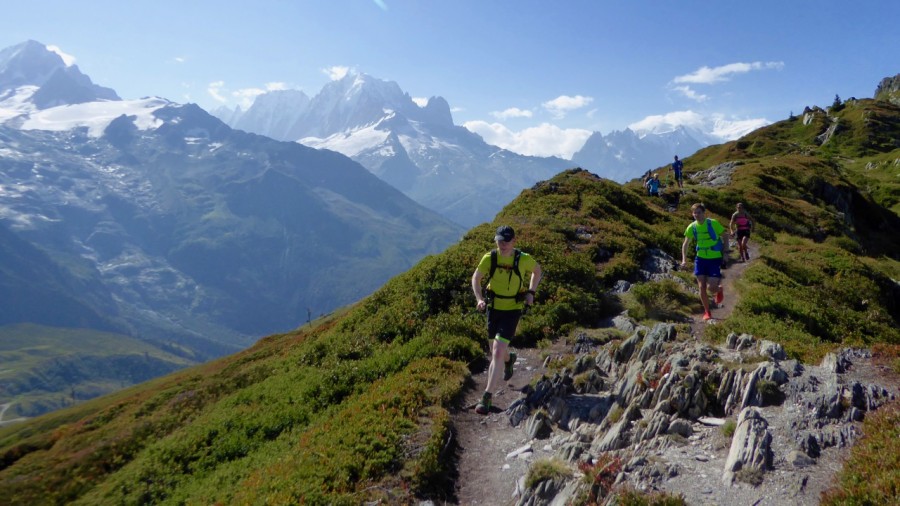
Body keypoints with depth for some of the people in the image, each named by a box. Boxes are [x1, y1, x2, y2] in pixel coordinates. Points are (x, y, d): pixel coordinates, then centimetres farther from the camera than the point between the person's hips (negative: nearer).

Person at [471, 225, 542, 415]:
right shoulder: (489, 258, -11)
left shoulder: (524, 259, -15)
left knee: (498, 351, -14)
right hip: (493, 308, 4)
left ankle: (487, 397, -8)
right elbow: (476, 278, 1)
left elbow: (537, 270, 8)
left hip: (512, 310, -3)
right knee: (496, 349, 20)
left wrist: (531, 292, -3)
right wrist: (479, 299, -15)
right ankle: (509, 358, 59)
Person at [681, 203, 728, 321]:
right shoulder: (692, 227, -3)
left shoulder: (713, 223, -13)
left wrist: (724, 253, -6)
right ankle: (707, 312, 16)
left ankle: (719, 289, 27)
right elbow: (685, 244, 8)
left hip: (715, 259, -3)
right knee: (702, 287, 0)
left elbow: (725, 236, -1)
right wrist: (684, 259, -1)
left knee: (711, 288, -11)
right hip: (700, 259, 3)